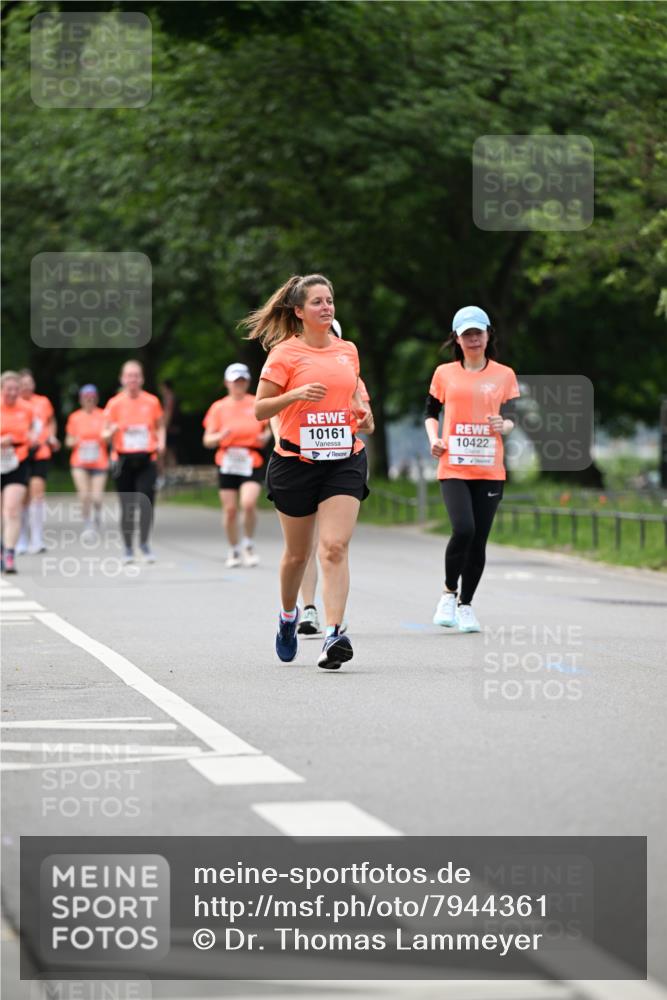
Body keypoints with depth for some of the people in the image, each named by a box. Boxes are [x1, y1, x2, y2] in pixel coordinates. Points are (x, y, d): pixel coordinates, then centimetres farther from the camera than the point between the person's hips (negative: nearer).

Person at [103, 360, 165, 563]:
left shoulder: (152, 402, 4)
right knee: (127, 506, 1)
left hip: (146, 460, 0)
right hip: (123, 460, 0)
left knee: (146, 502, -12)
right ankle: (128, 548, 15)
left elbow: (160, 427, 16)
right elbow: (105, 435, 4)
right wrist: (112, 432, -19)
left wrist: (161, 442, -3)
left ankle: (144, 543, 7)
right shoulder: (114, 403, 1)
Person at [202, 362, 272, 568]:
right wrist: (220, 436, -17)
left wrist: (265, 436, -7)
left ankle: (249, 545, 2)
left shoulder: (258, 404, 4)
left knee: (248, 503, -20)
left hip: (252, 463, -1)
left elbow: (267, 428, 16)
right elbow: (207, 440, 4)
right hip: (227, 464, 1)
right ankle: (234, 551, 19)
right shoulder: (218, 408, 5)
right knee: (230, 509, 1)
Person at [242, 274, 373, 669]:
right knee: (298, 553, 10)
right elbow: (259, 410, -4)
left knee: (335, 546, -15)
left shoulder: (348, 351, 10)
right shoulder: (285, 353, -4)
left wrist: (363, 414, 4)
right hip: (295, 461, -2)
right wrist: (296, 394, -20)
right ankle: (288, 614, 39)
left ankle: (334, 635, -21)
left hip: (344, 459, 2)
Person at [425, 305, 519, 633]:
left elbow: (514, 419, 10)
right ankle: (448, 593, 3)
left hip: (489, 470, 2)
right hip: (453, 468, -2)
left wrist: (504, 425, -12)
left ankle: (465, 605, 17)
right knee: (463, 529, -20)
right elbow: (431, 413, 15)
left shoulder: (504, 375, 8)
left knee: (479, 539, 1)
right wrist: (434, 439, -4)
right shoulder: (445, 373, 7)